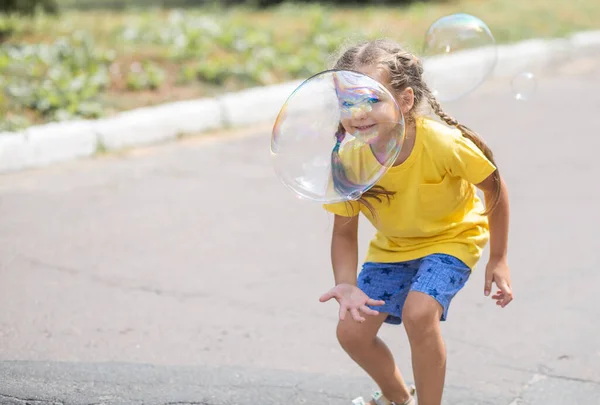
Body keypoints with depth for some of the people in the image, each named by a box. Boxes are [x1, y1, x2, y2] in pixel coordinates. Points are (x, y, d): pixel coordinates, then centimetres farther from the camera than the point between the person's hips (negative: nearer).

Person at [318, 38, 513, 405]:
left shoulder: (442, 142, -34)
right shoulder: (346, 159, -25)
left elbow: (494, 187, -16)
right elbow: (344, 231, -14)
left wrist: (499, 260, -9)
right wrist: (346, 285, -33)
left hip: (452, 236, -4)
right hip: (392, 245, 4)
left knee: (418, 312, -29)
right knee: (352, 331, -1)